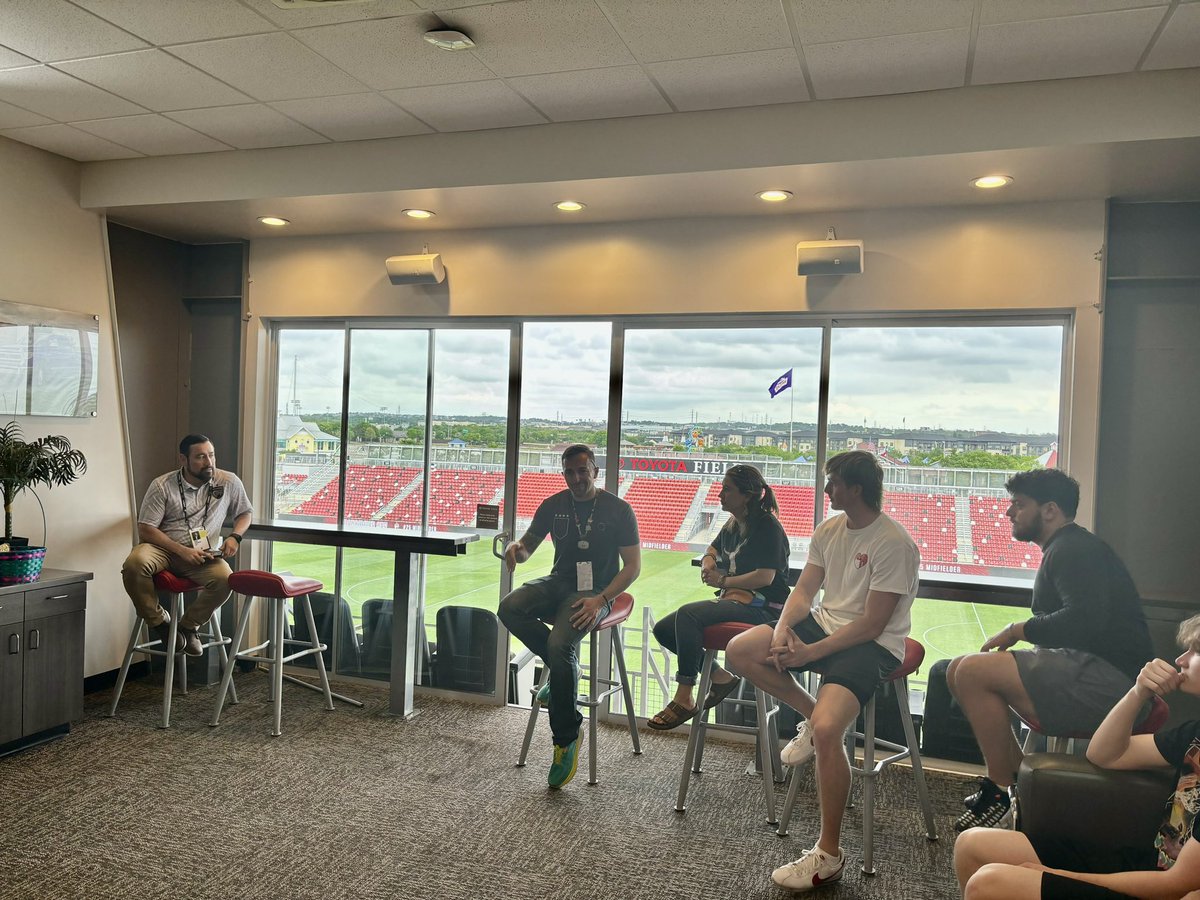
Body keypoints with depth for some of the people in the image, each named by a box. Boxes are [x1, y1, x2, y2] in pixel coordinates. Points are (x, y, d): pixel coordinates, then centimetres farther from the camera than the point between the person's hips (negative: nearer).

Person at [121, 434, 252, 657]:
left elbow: (245, 513, 15)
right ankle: (159, 621, -7)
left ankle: (188, 625, -1)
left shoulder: (229, 482, 1)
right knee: (134, 564, -34)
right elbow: (145, 529, -8)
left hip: (203, 554, 1)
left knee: (224, 579, -32)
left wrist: (234, 536, -7)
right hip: (164, 549, -1)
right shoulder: (162, 486, -6)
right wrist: (183, 551, -20)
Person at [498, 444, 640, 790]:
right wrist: (515, 547, -10)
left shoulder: (618, 510, -4)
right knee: (509, 608, -25)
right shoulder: (554, 505, 9)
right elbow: (528, 545, 18)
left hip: (594, 592, -5)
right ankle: (564, 666, -6)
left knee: (560, 645, -30)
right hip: (558, 583, 5)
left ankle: (566, 738, -12)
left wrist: (600, 600, -19)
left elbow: (633, 565, -5)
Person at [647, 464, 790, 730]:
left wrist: (724, 581, -10)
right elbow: (713, 550, 36)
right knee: (663, 629, 0)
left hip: (762, 606, -10)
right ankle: (720, 677, 5)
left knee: (687, 614, -31)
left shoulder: (767, 526, -10)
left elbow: (765, 577, -20)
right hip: (733, 599, 10)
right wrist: (708, 565, 11)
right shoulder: (732, 525, 16)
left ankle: (684, 700, -26)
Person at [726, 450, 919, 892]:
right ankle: (810, 716, 9)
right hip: (824, 622, 8)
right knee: (739, 651, -10)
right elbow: (804, 591, 6)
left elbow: (871, 625, -19)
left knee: (826, 730, -29)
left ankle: (829, 854, -9)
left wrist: (810, 652, -21)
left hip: (874, 644, -8)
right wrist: (782, 630, -14)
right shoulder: (828, 530, 6)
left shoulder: (894, 543, -18)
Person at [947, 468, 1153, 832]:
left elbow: (1086, 620, -27)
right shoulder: (1063, 549, 21)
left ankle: (1002, 791, -12)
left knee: (974, 671, -23)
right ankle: (1015, 772, 7)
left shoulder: (1075, 549, -12)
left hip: (1106, 681, -11)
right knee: (959, 671, 7)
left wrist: (1018, 630, -14)